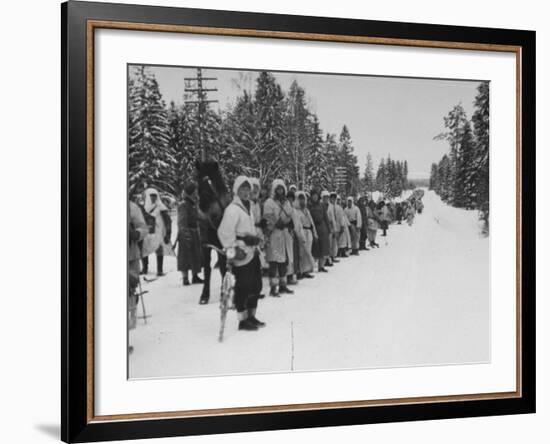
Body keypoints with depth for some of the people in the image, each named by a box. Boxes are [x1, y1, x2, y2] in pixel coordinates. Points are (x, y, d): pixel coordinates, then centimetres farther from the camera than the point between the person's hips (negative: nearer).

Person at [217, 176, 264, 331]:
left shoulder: (248, 207, 17)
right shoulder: (233, 209, -14)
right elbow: (224, 232, -20)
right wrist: (233, 249, -21)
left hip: (252, 251, 9)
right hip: (241, 253, -9)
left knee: (256, 285, 14)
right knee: (243, 287, -3)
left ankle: (251, 316, 25)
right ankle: (242, 320, 5)